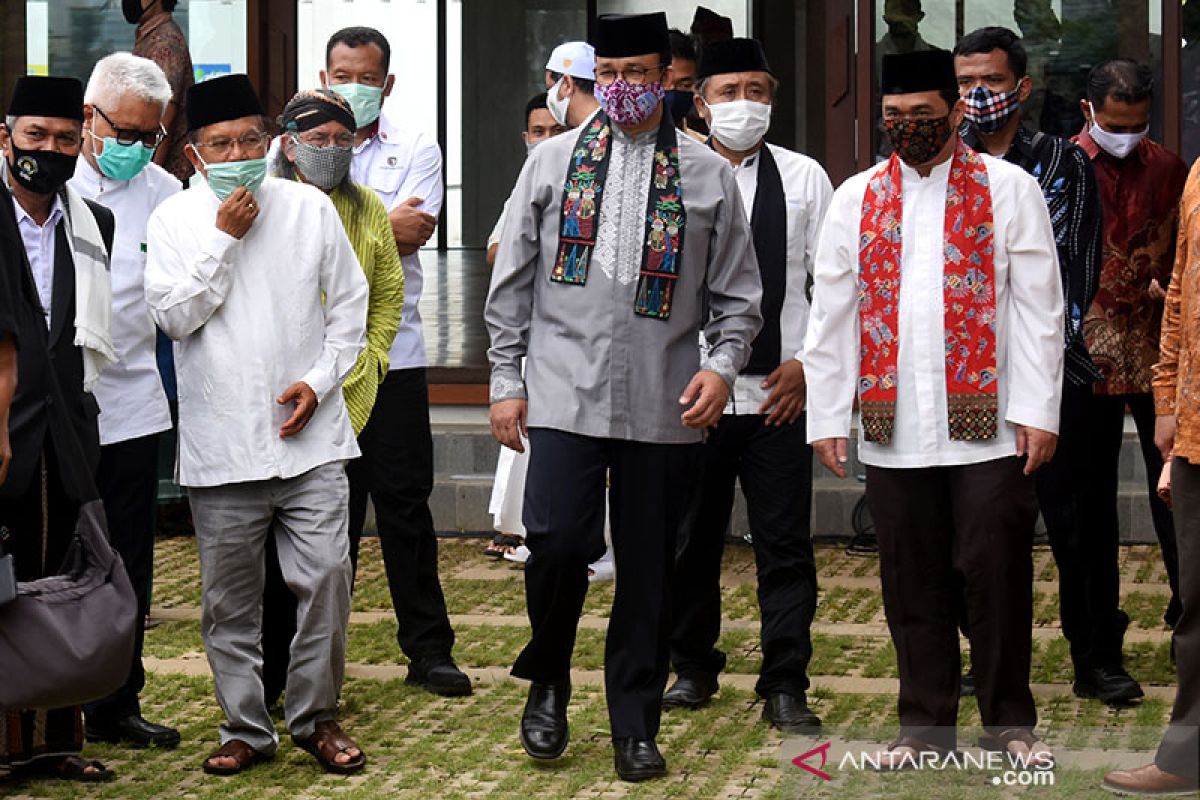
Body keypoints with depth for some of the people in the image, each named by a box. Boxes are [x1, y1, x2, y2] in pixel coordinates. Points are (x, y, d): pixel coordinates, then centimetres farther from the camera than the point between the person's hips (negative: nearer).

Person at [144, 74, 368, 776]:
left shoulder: (311, 207, 5)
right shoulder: (175, 220, 3)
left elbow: (350, 304, 10)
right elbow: (174, 315, -6)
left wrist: (320, 380, -2)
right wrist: (223, 238, -10)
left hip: (309, 436, 0)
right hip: (220, 446, 0)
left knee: (326, 580, -4)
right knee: (231, 600, 6)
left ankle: (315, 716, 13)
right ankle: (246, 728, 19)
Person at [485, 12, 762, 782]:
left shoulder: (709, 175, 7)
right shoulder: (553, 162, 8)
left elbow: (737, 293, 9)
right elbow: (513, 282, 10)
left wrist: (723, 365, -7)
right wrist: (507, 381, 6)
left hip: (664, 405, 1)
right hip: (564, 393, 0)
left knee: (648, 569, 5)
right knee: (557, 541, -13)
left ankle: (636, 727, 18)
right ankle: (548, 680, 14)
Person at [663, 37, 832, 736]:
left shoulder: (804, 177, 4)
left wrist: (808, 363, -3)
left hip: (779, 391, 0)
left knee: (786, 547, 1)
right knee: (692, 542, 11)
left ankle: (786, 686, 9)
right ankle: (693, 666, 26)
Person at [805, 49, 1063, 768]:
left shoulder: (1009, 190, 3)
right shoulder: (856, 199, 11)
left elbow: (1039, 306, 0)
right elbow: (831, 316, 9)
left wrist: (1038, 410, -7)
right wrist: (828, 416, 4)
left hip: (988, 427, -2)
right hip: (894, 431, 2)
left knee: (998, 573, 0)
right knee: (913, 583, 7)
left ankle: (1010, 721, 14)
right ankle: (927, 723, 18)